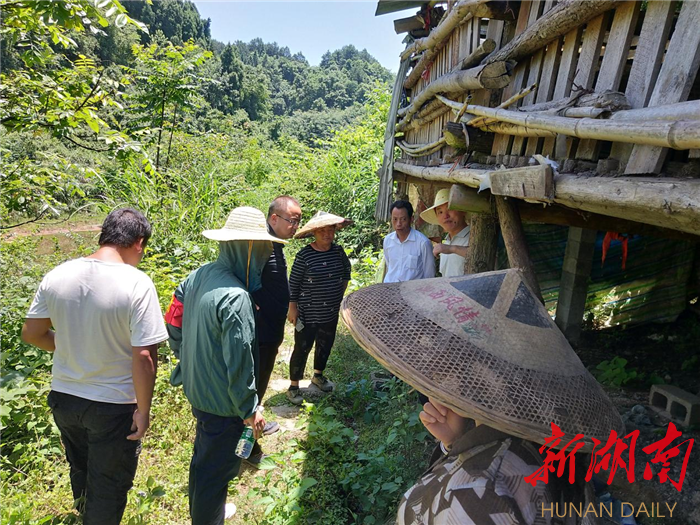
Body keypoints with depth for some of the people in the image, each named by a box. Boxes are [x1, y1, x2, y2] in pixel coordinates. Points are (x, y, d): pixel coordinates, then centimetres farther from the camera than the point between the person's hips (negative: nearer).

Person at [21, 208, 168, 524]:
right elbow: (144, 357, -25)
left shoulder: (57, 275, -8)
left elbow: (31, 333, 3)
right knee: (108, 485, 19)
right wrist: (143, 410, -12)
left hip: (63, 398, 6)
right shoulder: (137, 284, -25)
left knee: (80, 469, 33)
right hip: (113, 406, -6)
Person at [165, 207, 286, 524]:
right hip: (223, 402, -9)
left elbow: (174, 328, 6)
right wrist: (249, 410, -13)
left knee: (203, 456, 30)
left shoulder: (197, 277, -5)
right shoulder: (235, 297, -31)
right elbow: (239, 363, -26)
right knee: (218, 468, 14)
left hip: (196, 390, 9)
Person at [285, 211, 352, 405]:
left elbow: (346, 270, 16)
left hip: (331, 313, 6)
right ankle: (293, 386, 22)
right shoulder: (304, 255, -17)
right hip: (308, 314, -5)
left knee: (325, 345, 20)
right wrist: (292, 308, -10)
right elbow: (293, 284, -11)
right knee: (302, 349, 3)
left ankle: (318, 375, 44)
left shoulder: (338, 251, -2)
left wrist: (341, 292, 11)